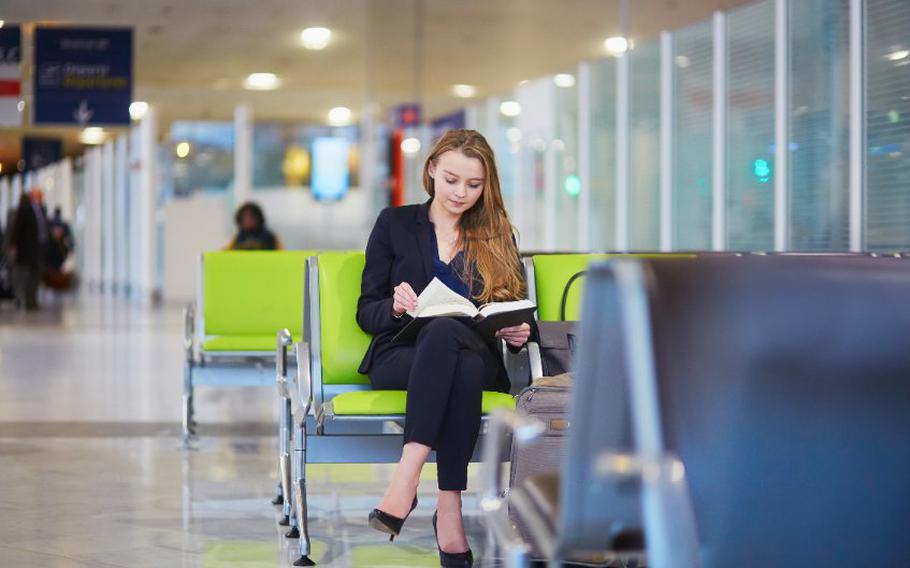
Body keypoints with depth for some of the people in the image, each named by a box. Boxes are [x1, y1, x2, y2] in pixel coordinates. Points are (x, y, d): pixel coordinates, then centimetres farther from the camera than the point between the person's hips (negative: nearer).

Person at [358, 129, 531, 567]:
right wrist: (396, 307, -13)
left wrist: (519, 333, -7)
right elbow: (366, 313, 10)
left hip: (478, 357, 1)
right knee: (444, 332, -39)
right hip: (401, 356, -1)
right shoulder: (395, 224, 15)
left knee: (445, 332, -38)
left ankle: (405, 480, -49)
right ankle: (449, 511, -46)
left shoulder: (497, 236, 19)